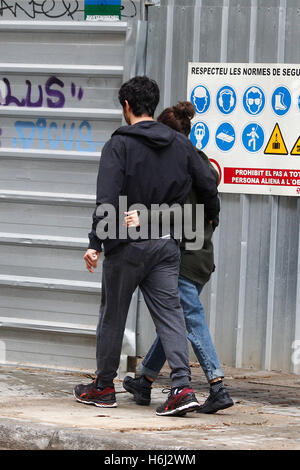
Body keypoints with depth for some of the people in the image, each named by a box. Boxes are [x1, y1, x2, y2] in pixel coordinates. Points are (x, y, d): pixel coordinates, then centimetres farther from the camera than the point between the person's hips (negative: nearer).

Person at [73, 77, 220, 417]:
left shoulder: (119, 145, -8)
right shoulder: (180, 144, 7)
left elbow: (107, 199, -17)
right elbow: (208, 187, 11)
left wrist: (96, 243, -17)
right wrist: (211, 219, 30)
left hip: (127, 244, -4)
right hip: (167, 245, 4)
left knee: (113, 314, 10)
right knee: (170, 313, 1)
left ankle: (103, 387, 20)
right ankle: (182, 386, -14)